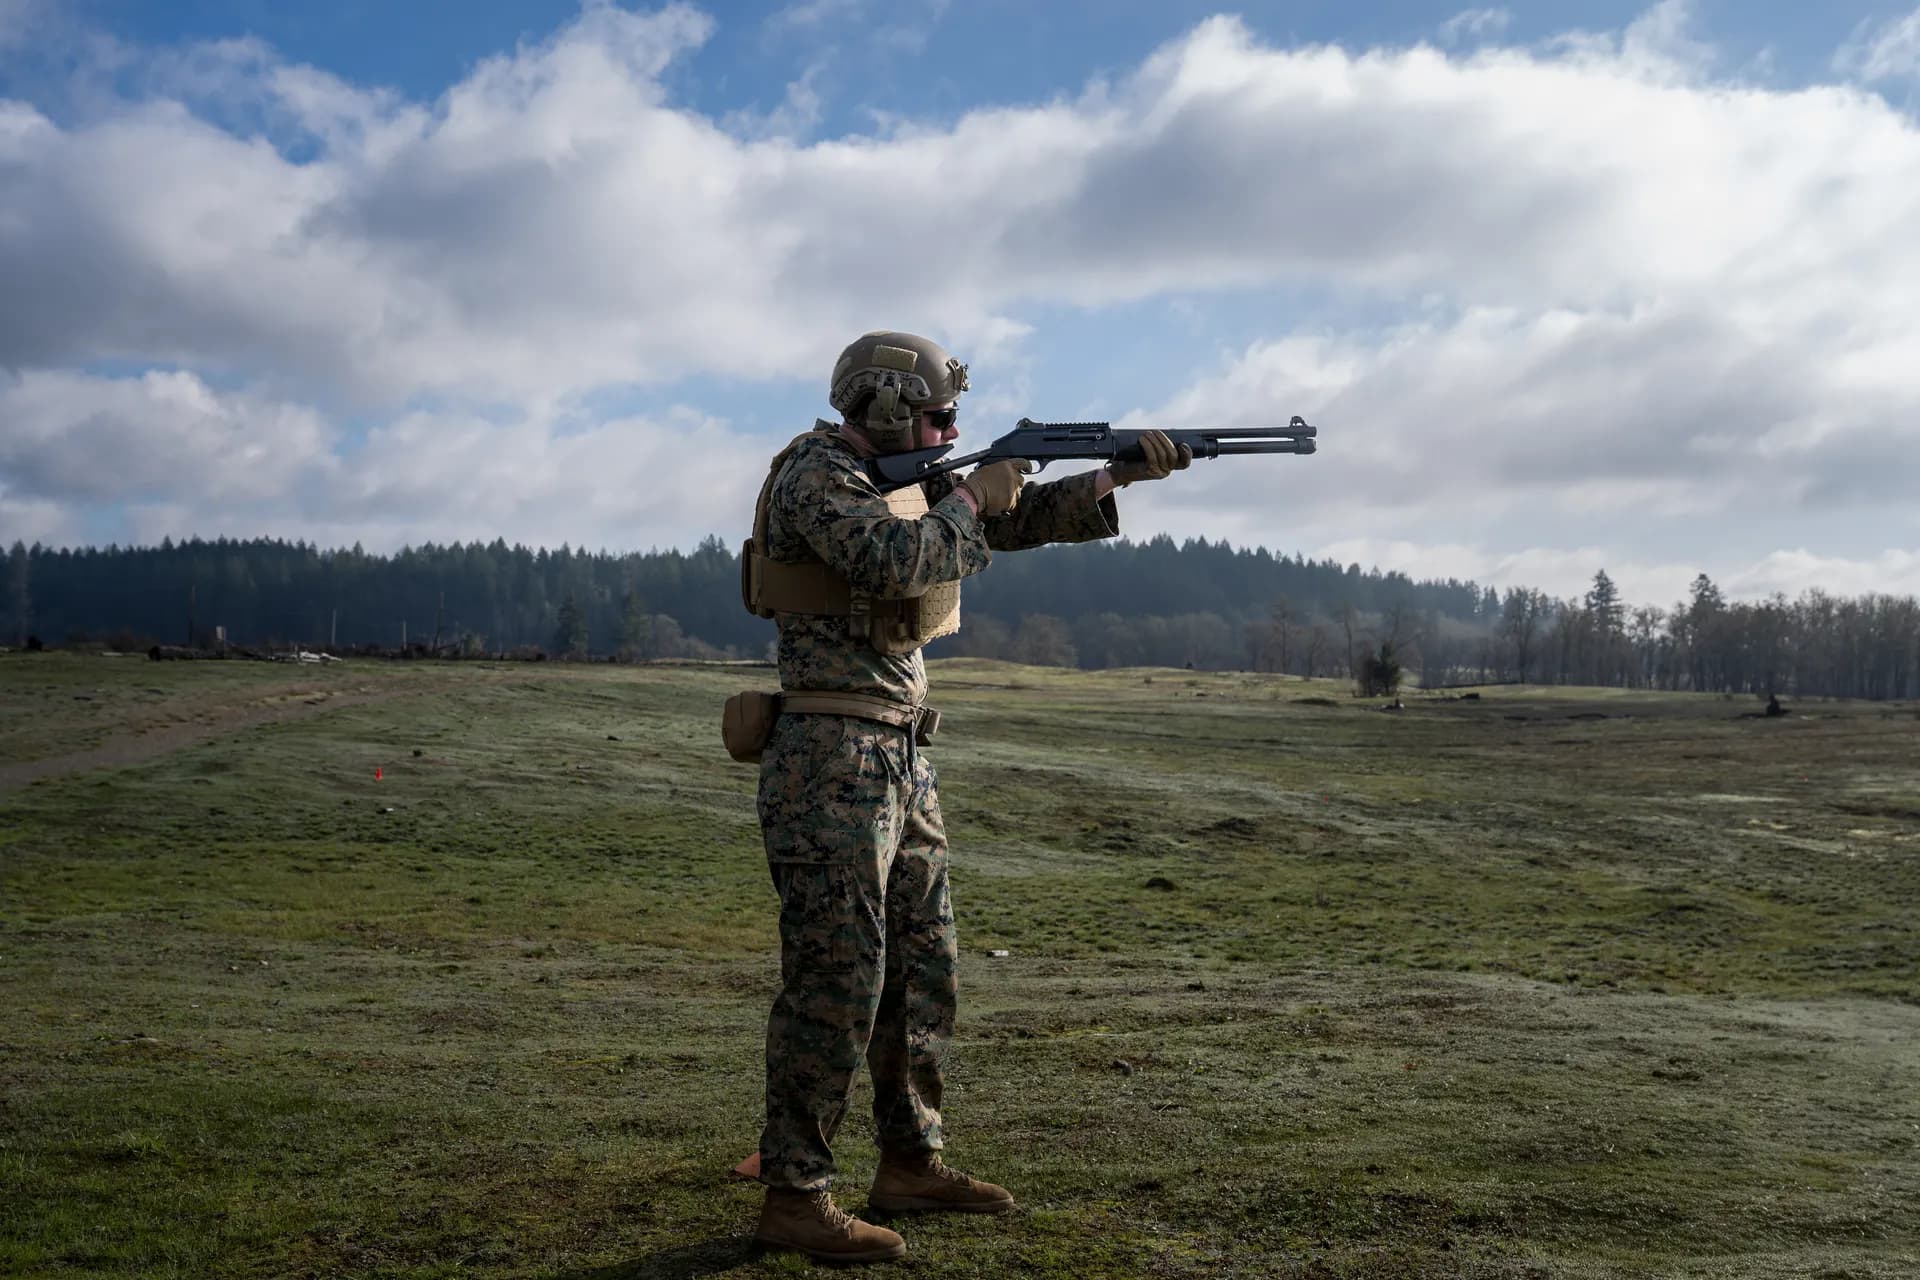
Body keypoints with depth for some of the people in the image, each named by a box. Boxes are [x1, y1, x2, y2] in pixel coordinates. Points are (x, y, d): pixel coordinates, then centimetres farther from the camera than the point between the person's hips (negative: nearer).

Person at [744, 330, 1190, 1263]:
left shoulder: (913, 484, 17)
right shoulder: (816, 475, -10)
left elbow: (1018, 519, 22)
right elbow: (895, 560, -26)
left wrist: (1115, 476, 10)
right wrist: (969, 498, -9)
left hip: (901, 763, 9)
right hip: (831, 764, -9)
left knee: (922, 969, 14)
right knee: (837, 978, -8)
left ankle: (911, 1164, 25)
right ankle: (793, 1197, -1)